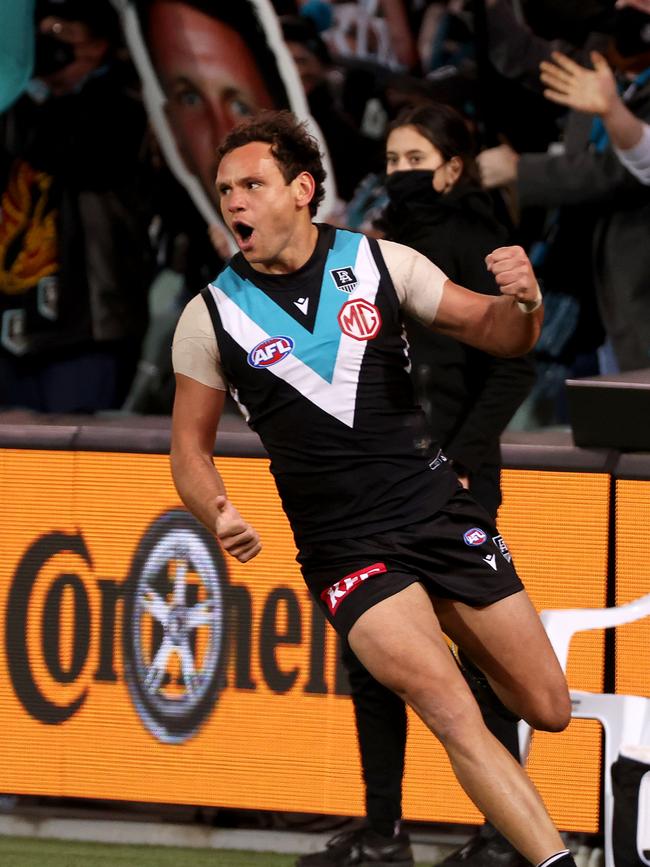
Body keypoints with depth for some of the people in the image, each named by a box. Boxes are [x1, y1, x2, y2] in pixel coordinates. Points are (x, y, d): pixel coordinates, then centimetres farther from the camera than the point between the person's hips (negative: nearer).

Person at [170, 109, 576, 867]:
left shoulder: (380, 263, -1)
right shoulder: (211, 316, -3)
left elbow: (495, 336, 6)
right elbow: (191, 443, 6)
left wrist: (522, 302, -18)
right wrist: (216, 513, -15)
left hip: (440, 511, 2)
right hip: (344, 546, -2)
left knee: (549, 710, 7)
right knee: (452, 713, -22)